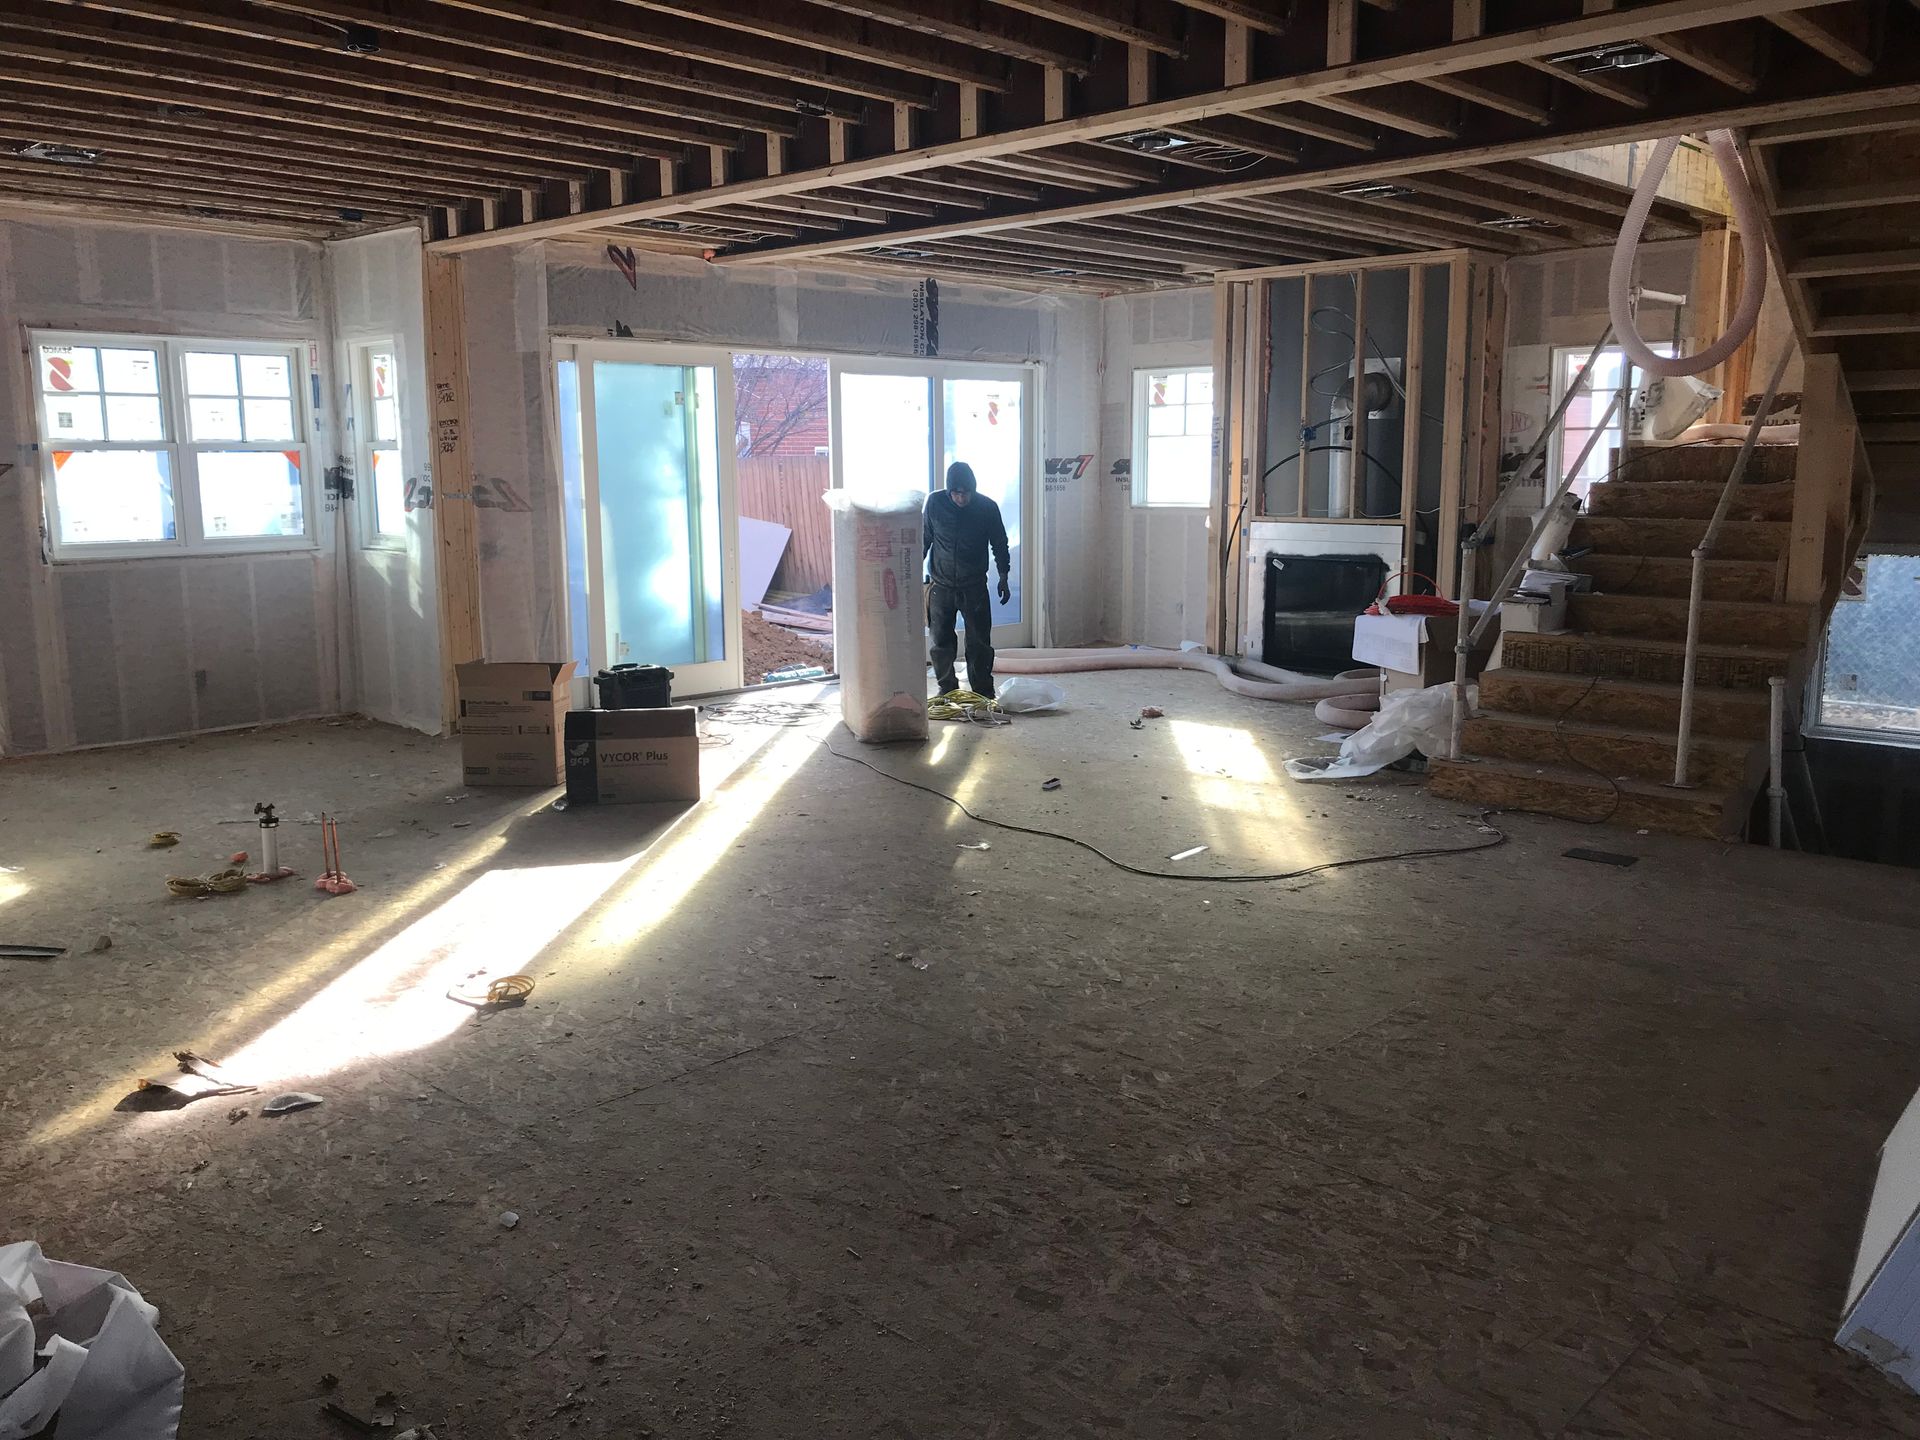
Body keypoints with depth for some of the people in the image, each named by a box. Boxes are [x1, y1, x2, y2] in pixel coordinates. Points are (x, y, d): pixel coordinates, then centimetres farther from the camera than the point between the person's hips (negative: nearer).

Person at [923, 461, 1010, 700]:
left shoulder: (987, 507, -8)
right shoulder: (935, 503, -6)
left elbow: (999, 545, 5)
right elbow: (924, 539, 6)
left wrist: (1003, 578, 5)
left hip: (974, 587, -1)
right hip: (941, 586, 1)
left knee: (979, 643, -1)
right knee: (941, 641, 6)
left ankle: (984, 693, 8)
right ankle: (947, 690, 19)